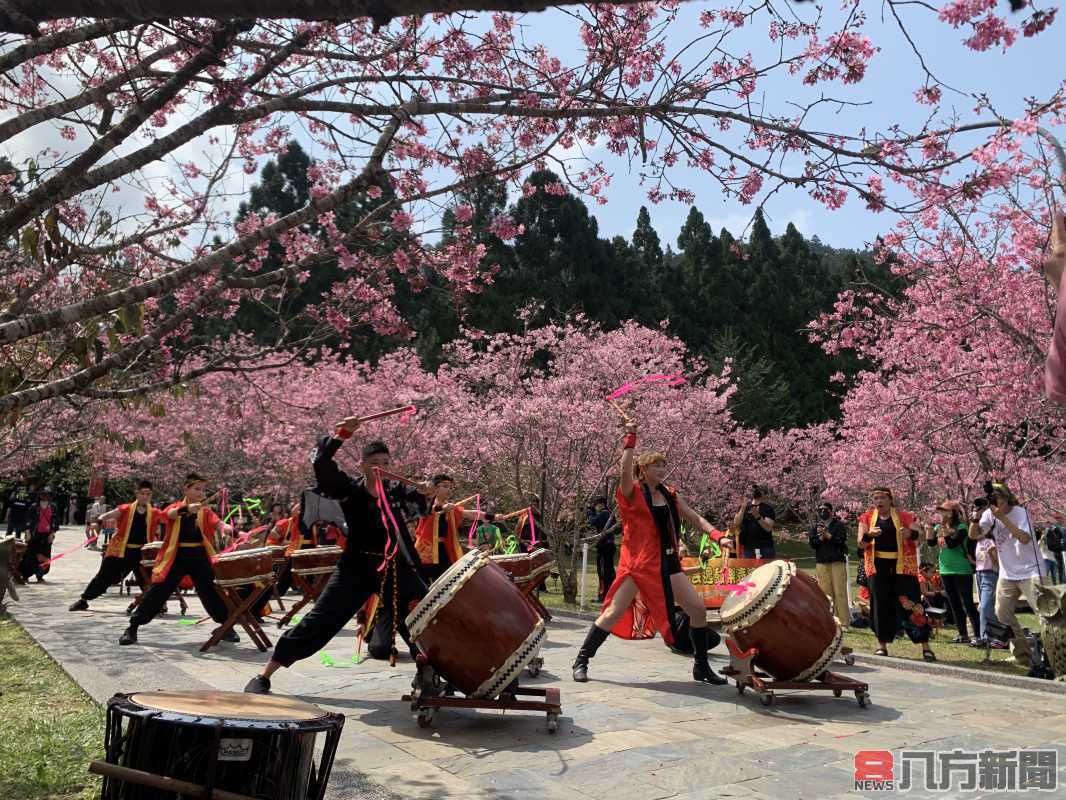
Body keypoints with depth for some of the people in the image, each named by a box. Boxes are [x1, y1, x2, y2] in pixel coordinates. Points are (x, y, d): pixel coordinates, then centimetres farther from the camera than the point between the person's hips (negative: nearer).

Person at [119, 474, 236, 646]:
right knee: (157, 592, 0)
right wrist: (187, 508, -44)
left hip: (199, 556, 1)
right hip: (176, 557, -1)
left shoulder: (205, 511, 5)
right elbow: (169, 514, -23)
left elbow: (218, 523, -12)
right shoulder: (176, 506, 1)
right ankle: (132, 628, 14)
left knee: (212, 591, 2)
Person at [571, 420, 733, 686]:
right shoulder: (633, 493, -6)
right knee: (614, 613, -7)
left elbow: (695, 518, 13)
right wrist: (630, 437, -28)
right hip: (638, 562, -6)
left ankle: (701, 667, 17)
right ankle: (581, 661, 7)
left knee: (698, 609, 1)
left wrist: (718, 536, -2)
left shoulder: (670, 495, 11)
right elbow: (625, 470, -27)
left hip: (667, 562, 6)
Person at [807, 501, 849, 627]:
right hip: (821, 562, 2)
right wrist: (821, 537, -13)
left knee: (840, 592, -6)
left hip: (838, 561, -2)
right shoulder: (815, 526, 13)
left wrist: (827, 535, -10)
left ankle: (844, 620, -2)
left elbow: (841, 540, -8)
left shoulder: (838, 525, 6)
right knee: (825, 593, 0)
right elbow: (812, 543, 3)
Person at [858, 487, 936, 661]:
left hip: (902, 566, -2)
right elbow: (860, 544, 4)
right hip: (878, 566, 2)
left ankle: (925, 645, 1)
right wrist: (869, 535, -18)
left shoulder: (904, 516, 5)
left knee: (910, 604, -6)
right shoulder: (867, 518, 8)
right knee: (881, 605, 3)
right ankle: (882, 645, 13)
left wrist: (912, 534, -19)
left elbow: (919, 541, 5)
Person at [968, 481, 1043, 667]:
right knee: (1002, 613, 6)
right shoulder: (989, 514, -1)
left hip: (1029, 571, -6)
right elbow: (973, 535, -2)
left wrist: (1002, 517, -32)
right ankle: (1021, 653, 17)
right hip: (1007, 574, 6)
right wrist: (976, 517, -19)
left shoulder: (1020, 512, -15)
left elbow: (1025, 538, -29)